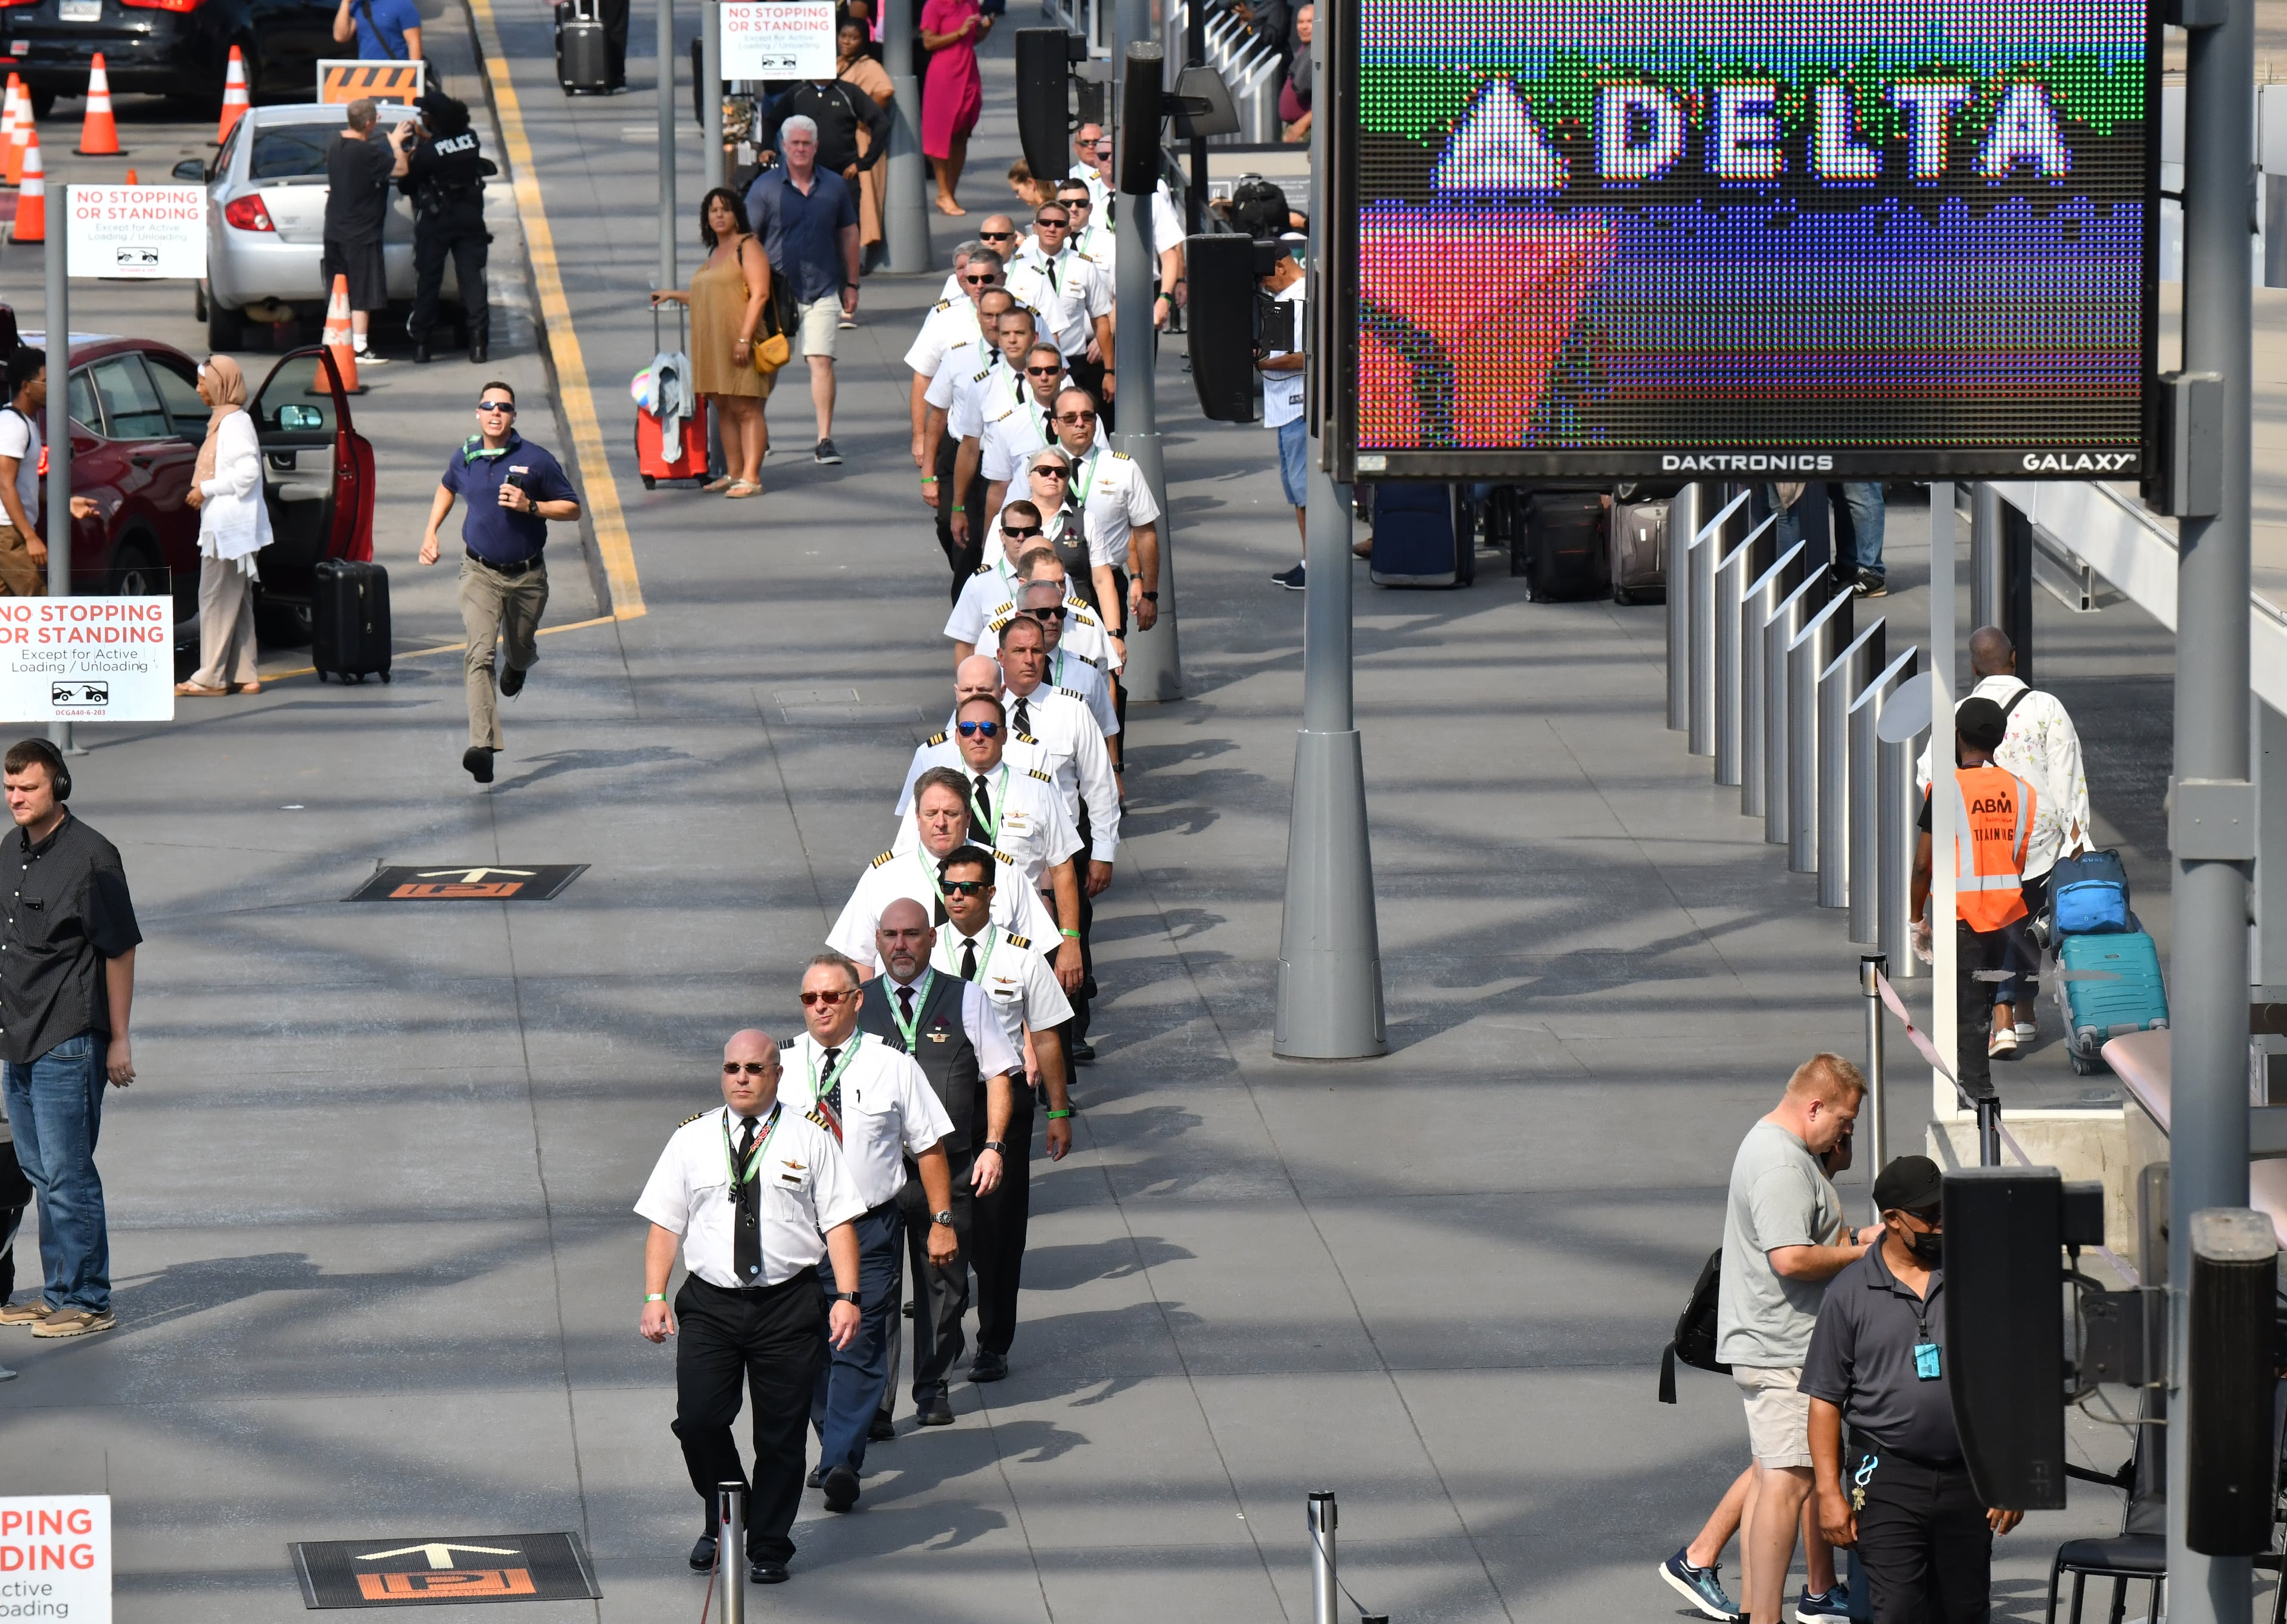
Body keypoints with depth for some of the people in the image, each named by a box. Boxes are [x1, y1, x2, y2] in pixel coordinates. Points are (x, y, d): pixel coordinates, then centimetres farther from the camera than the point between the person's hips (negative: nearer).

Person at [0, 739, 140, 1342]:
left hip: (69, 1043, -8)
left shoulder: (90, 857, -11)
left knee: (67, 1174, -7)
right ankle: (58, 1293, 21)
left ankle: (88, 1301, -1)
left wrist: (118, 1041, -9)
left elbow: (120, 952, -9)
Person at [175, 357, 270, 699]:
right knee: (236, 601, 10)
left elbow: (247, 472, -23)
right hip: (223, 524, 11)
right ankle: (243, 675, 12)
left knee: (217, 598, -8)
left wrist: (206, 489, -17)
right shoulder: (224, 420, 17)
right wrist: (202, 489, 12)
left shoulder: (234, 422, -15)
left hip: (230, 526, -11)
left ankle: (211, 677, -7)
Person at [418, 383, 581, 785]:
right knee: (480, 654, -18)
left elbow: (572, 508, -4)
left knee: (520, 652, 19)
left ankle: (519, 666, 60)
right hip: (481, 572, 0)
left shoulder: (536, 460, -9)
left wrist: (530, 506, -20)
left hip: (527, 574, 0)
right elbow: (447, 488, 24)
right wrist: (431, 532, 14)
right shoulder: (464, 457, 1)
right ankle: (483, 745, -28)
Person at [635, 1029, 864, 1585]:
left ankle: (768, 1547, 16)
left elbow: (839, 1221, 1)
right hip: (710, 1304, 1)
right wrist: (655, 1297, -2)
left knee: (781, 1433, 2)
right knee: (699, 1421, -7)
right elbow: (664, 1223, 9)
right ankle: (721, 1520, 18)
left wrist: (847, 1297, -9)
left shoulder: (809, 1138, 4)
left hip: (789, 1305, -1)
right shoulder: (692, 1139, 9)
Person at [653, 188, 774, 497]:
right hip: (712, 344, 8)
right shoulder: (715, 253, 21)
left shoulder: (747, 246, -5)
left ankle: (751, 479, -13)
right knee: (724, 409, 7)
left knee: (746, 409, -9)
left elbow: (759, 294, -13)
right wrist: (674, 296, 33)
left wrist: (745, 338, -20)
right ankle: (734, 474, 11)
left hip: (739, 345, -8)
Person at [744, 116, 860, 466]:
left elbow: (848, 234, 16)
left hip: (822, 290, 1)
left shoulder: (833, 186, 5)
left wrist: (851, 285, 16)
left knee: (822, 361, -10)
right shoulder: (765, 187, -3)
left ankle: (825, 441, -9)